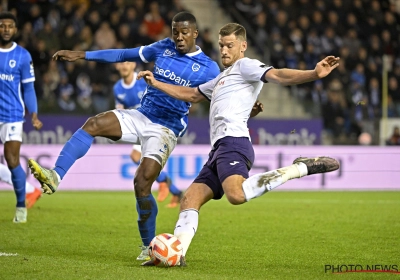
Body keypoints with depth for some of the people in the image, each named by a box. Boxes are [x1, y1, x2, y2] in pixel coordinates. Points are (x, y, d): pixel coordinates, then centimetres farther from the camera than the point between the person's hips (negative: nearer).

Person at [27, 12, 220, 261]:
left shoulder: (208, 68, -4)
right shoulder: (163, 48, 6)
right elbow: (123, 55, 11)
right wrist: (80, 55, 8)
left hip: (166, 130, -4)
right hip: (140, 117, 4)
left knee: (142, 182, -18)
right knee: (94, 124, -21)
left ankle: (149, 246, 0)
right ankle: (55, 177, -33)